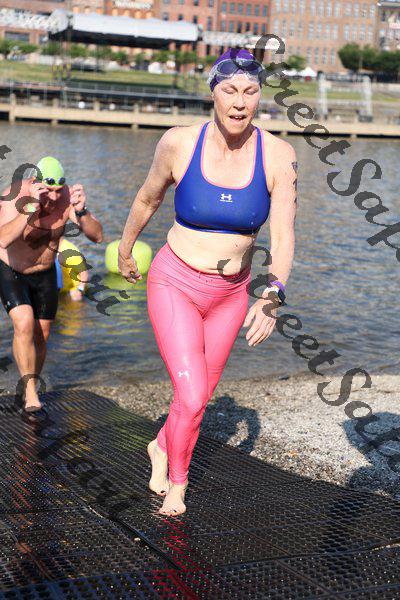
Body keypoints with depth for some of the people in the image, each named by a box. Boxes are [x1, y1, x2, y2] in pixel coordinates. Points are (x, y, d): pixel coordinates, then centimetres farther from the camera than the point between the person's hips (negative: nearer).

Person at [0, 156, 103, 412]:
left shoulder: (67, 197, -22)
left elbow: (97, 236, -25)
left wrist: (81, 212, -43)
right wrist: (31, 209, -56)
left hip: (45, 273, 4)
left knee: (41, 336, 8)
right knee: (24, 324, -25)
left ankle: (29, 388, 30)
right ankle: (30, 390, -13)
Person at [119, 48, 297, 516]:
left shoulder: (278, 156, -12)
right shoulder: (179, 143, -14)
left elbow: (282, 237, -16)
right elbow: (147, 199, 4)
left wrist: (272, 295, -33)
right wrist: (125, 251, 18)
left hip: (231, 293, 3)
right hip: (175, 284, -2)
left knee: (200, 396, 15)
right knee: (192, 397, -13)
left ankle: (162, 447, 48)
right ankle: (177, 482, 17)